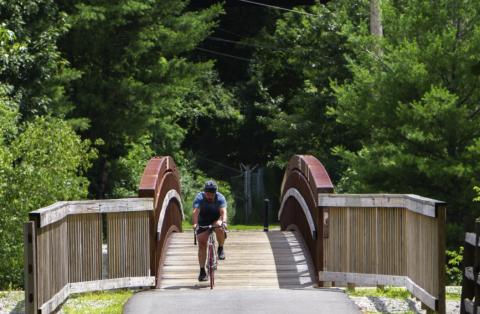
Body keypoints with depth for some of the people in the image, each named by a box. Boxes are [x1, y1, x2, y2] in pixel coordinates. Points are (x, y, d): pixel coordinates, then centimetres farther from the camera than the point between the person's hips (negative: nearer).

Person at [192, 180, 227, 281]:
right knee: (202, 244, -10)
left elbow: (223, 212, -32)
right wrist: (195, 223, -51)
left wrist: (223, 222, -51)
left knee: (219, 229, -35)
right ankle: (202, 271, -5)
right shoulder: (199, 198, -20)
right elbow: (195, 212, -33)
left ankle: (221, 249, -11)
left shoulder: (220, 198, -18)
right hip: (203, 222, 1)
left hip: (216, 220, -1)